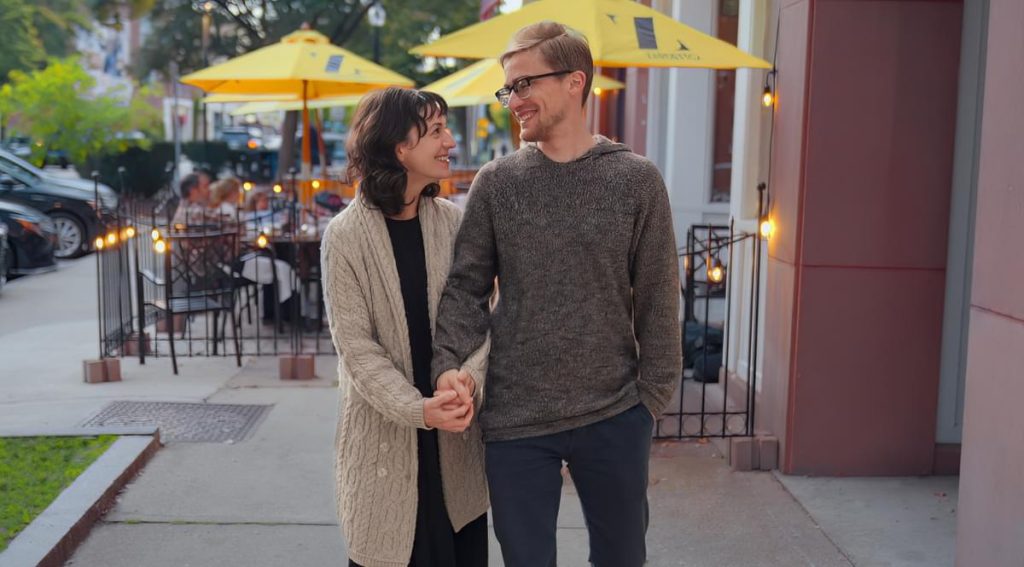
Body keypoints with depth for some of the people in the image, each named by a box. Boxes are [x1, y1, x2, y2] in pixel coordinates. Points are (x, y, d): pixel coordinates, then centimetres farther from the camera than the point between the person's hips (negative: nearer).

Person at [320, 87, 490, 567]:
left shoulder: (453, 223, 1)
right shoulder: (346, 236, -9)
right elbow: (356, 345, -12)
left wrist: (468, 377, -20)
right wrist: (417, 409, -23)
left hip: (454, 434, 3)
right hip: (385, 432, -3)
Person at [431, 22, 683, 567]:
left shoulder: (637, 180, -2)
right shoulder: (496, 182, 1)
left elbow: (657, 298, 1)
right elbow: (466, 287, 1)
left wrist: (651, 396, -2)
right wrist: (447, 361, -15)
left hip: (615, 418, 0)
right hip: (515, 421, 0)